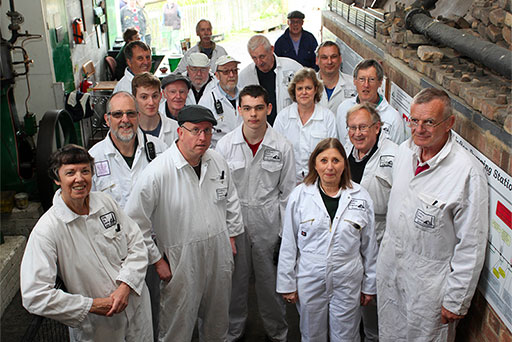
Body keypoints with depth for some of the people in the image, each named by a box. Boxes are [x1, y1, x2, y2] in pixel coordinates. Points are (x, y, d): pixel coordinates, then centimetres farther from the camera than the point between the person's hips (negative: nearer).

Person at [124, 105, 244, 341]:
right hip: (181, 262, -5)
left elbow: (231, 200, 15)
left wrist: (232, 236, 14)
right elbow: (135, 222, -15)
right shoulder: (157, 172, -21)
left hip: (219, 257, 5)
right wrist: (157, 260, -11)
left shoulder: (218, 162, -2)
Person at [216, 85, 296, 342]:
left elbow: (288, 192, 1)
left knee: (271, 281, 10)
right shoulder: (225, 145, -3)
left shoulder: (283, 147, -5)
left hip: (269, 224, -1)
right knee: (235, 280, 13)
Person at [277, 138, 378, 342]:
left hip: (347, 284, 0)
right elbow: (288, 245, 0)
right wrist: (287, 283, 0)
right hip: (309, 282, 0)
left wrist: (369, 285, 8)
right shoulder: (299, 195, -4)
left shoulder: (361, 197, -2)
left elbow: (369, 246, 5)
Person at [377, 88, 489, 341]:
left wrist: (456, 301, -14)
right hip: (389, 270, 6)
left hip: (428, 284, -6)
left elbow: (472, 246, -19)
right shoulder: (405, 151, -2)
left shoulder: (467, 172, -24)